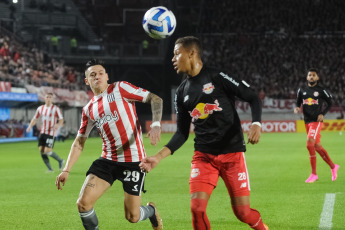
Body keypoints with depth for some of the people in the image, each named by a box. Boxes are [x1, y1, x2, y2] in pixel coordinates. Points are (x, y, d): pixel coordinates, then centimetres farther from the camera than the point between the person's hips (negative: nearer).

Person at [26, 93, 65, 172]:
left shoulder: (56, 108, -2)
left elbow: (61, 120, -5)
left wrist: (58, 125, -26)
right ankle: (50, 169, 9)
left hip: (51, 133, -5)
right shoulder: (40, 108, 11)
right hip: (42, 132, 5)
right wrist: (30, 126, 0)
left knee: (47, 151, -14)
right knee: (41, 150, -2)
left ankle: (60, 160, 11)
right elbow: (35, 118, 17)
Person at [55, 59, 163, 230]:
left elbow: (155, 99, -6)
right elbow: (79, 142, 16)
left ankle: (151, 210, 37)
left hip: (133, 161, -4)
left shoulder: (120, 88, -2)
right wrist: (66, 170, 7)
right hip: (107, 160, 5)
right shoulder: (89, 109, 12)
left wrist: (156, 124, -23)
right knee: (83, 203, -11)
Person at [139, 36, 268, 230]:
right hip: (203, 156, 4)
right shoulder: (182, 93, 8)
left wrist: (256, 125, -23)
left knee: (242, 212, -4)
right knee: (197, 208, -13)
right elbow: (182, 133, 11)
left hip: (232, 153, -4)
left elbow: (253, 98, -5)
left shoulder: (218, 77, -7)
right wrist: (158, 157, -1)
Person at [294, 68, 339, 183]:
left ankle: (314, 174, -10)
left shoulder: (321, 90, -4)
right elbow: (298, 102, 17)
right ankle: (333, 167, 30)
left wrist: (322, 114, -8)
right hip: (307, 121, 6)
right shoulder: (302, 90, 8)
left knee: (310, 144, -18)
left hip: (317, 121, -6)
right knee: (317, 147, 11)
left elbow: (329, 103, 5)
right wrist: (297, 108, -6)